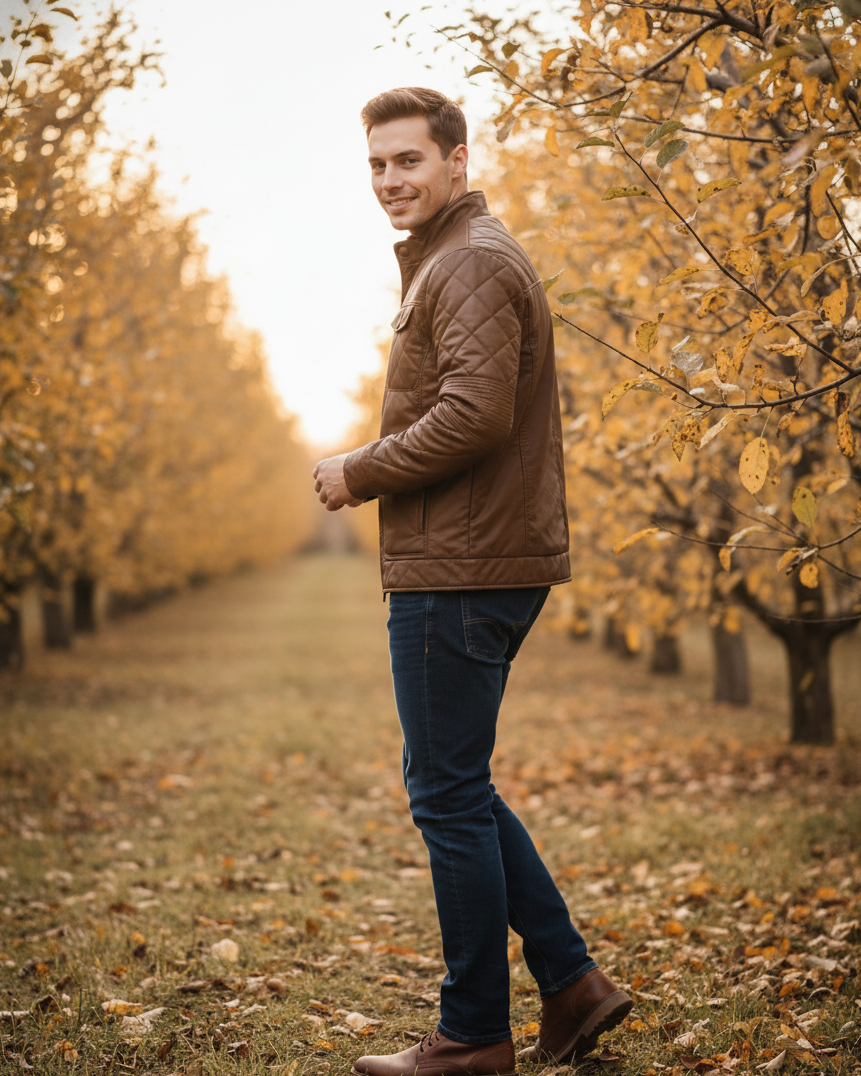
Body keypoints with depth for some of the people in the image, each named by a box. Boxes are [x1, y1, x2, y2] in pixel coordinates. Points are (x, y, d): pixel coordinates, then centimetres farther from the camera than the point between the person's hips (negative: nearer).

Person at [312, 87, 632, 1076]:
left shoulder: (473, 263, -11)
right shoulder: (451, 260, 22)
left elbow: (475, 413, -23)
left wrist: (358, 472, -12)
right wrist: (371, 472, 11)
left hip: (460, 572, -11)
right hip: (483, 563, 11)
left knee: (449, 795, -2)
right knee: (451, 787, 16)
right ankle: (571, 981, 19)